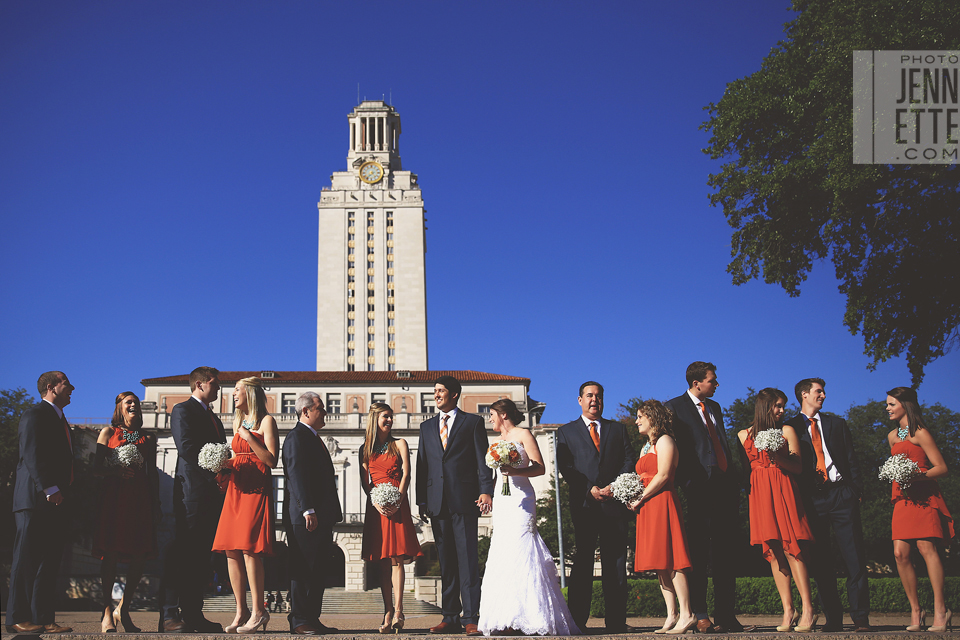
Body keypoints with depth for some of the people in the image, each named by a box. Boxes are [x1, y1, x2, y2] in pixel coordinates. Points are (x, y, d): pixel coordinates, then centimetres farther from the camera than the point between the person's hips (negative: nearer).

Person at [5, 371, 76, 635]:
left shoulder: (59, 419, 24)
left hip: (55, 501, 9)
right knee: (27, 560, -6)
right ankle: (17, 619, -3)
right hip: (35, 499, -9)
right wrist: (50, 489, -23)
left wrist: (64, 494, 16)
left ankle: (44, 619, 5)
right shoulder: (35, 415, -5)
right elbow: (32, 455, -16)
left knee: (49, 562, 5)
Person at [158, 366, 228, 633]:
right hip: (191, 491, -9)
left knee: (201, 556, 7)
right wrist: (214, 474, -18)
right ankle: (169, 616, -11)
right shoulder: (183, 410, 0)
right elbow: (186, 448, -14)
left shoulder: (214, 417, 26)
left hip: (213, 494, 9)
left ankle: (193, 614, 9)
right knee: (180, 554, -10)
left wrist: (224, 476, 6)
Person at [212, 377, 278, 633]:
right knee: (231, 550, -1)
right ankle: (241, 612, 3)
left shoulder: (266, 420, 0)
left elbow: (271, 460, -7)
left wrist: (250, 438, -14)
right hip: (236, 489, 7)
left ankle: (258, 611, -11)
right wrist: (225, 463, 5)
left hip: (257, 490, -7)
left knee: (249, 548, -15)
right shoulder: (238, 421, 21)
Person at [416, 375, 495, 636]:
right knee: (446, 561, 6)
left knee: (468, 559, -7)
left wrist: (486, 491, -12)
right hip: (437, 502, 4)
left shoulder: (473, 422, 7)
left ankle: (471, 618, -6)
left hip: (464, 499, -4)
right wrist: (421, 500, 9)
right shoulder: (427, 426, 19)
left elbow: (483, 459, 1)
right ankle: (450, 617, 10)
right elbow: (422, 465, 17)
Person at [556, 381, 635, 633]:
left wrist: (614, 485, -8)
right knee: (583, 562, -4)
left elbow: (630, 460, 9)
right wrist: (590, 489, -10)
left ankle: (616, 622, 2)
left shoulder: (618, 429, 19)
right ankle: (578, 620, -2)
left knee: (616, 563, 0)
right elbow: (565, 467, 2)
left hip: (614, 502, 2)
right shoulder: (566, 432, 13)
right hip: (584, 505, -2)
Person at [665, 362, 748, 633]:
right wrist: (686, 482, -14)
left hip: (726, 487, 7)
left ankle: (726, 616, 10)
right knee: (698, 552, -5)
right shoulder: (674, 407, 0)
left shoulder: (714, 407, 21)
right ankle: (700, 616, -2)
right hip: (699, 488, -7)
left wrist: (734, 482, 14)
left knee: (725, 552, 7)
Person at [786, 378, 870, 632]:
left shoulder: (837, 423, 19)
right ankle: (833, 618, 4)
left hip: (841, 494, 1)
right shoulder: (789, 427, 10)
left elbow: (851, 459, 14)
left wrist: (856, 492, 2)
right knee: (820, 561, -1)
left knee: (854, 557, -6)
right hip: (811, 499, -1)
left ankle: (861, 617, -5)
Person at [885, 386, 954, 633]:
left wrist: (917, 477, -21)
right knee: (900, 553, -6)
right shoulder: (892, 436, 18)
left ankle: (940, 610, -13)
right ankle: (915, 610, 0)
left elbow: (941, 468, -7)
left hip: (923, 497, -6)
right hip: (902, 498, 7)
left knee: (927, 548, -15)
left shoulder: (920, 433, -4)